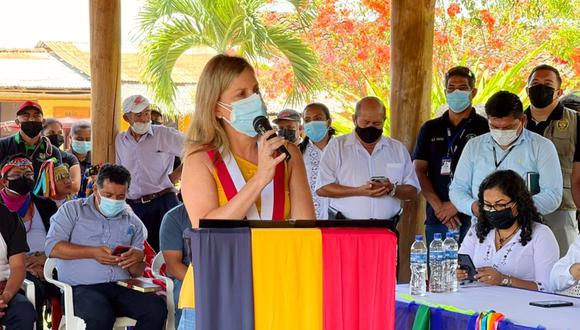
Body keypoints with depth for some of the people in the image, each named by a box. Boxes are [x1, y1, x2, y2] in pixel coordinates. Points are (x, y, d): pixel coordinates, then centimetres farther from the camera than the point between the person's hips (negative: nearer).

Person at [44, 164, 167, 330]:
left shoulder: (133, 222, 21)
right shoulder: (72, 210, 12)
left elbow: (138, 272, 20)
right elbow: (52, 247, -2)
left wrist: (136, 259, -6)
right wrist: (93, 253, -10)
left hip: (121, 288, 4)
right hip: (81, 288, -4)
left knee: (157, 307, -26)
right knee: (101, 315, -39)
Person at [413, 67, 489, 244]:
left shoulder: (485, 128, 4)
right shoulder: (430, 129, 15)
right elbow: (420, 171, 9)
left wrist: (457, 205, -10)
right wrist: (438, 206, -6)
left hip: (473, 218, -3)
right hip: (436, 221, 3)